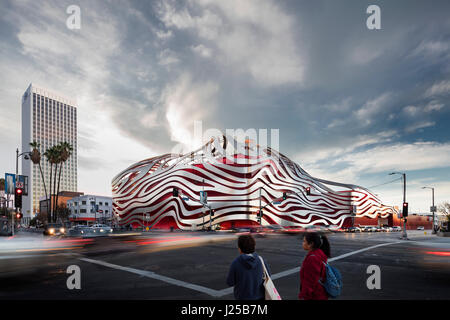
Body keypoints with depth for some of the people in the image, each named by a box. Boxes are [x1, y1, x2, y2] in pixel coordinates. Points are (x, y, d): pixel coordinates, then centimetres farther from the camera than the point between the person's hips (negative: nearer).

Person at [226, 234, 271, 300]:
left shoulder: (235, 263, -18)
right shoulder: (260, 260, -10)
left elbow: (230, 282, -10)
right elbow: (268, 274, 4)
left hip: (243, 297, -2)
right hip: (259, 296, 2)